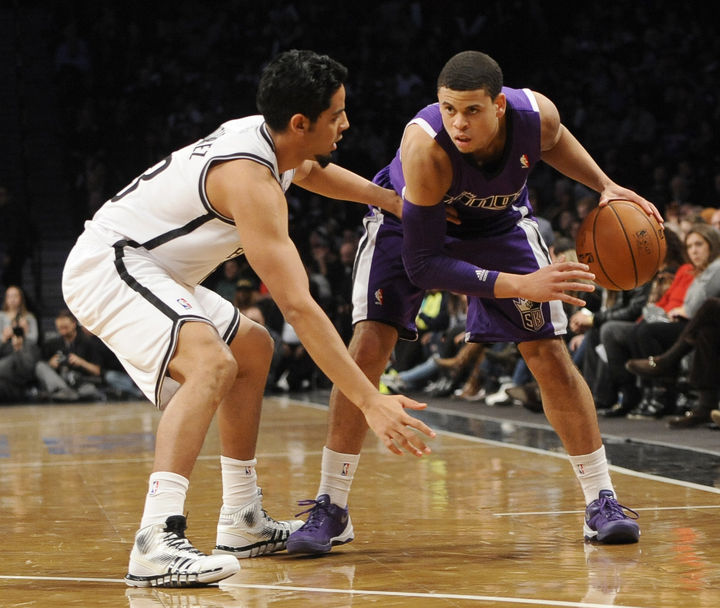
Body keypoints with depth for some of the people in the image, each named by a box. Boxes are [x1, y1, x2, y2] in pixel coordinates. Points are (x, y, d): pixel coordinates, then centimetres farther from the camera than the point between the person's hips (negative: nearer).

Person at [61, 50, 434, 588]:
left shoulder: (262, 134, 3)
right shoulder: (250, 180, -27)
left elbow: (313, 172, 31)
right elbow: (299, 307, -32)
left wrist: (401, 204, 29)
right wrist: (371, 402, -34)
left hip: (147, 270, 11)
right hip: (107, 266, -11)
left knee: (253, 349, 22)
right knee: (212, 363, -33)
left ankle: (243, 522, 25)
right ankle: (157, 544, -42)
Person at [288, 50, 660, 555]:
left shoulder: (537, 115, -30)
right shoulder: (425, 146, -41)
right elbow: (421, 263, -37)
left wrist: (605, 186, -14)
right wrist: (520, 287, -42)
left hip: (499, 220, 3)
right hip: (410, 219, -3)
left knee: (550, 354, -4)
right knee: (369, 343, -19)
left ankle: (602, 502, 8)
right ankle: (331, 509, -9)